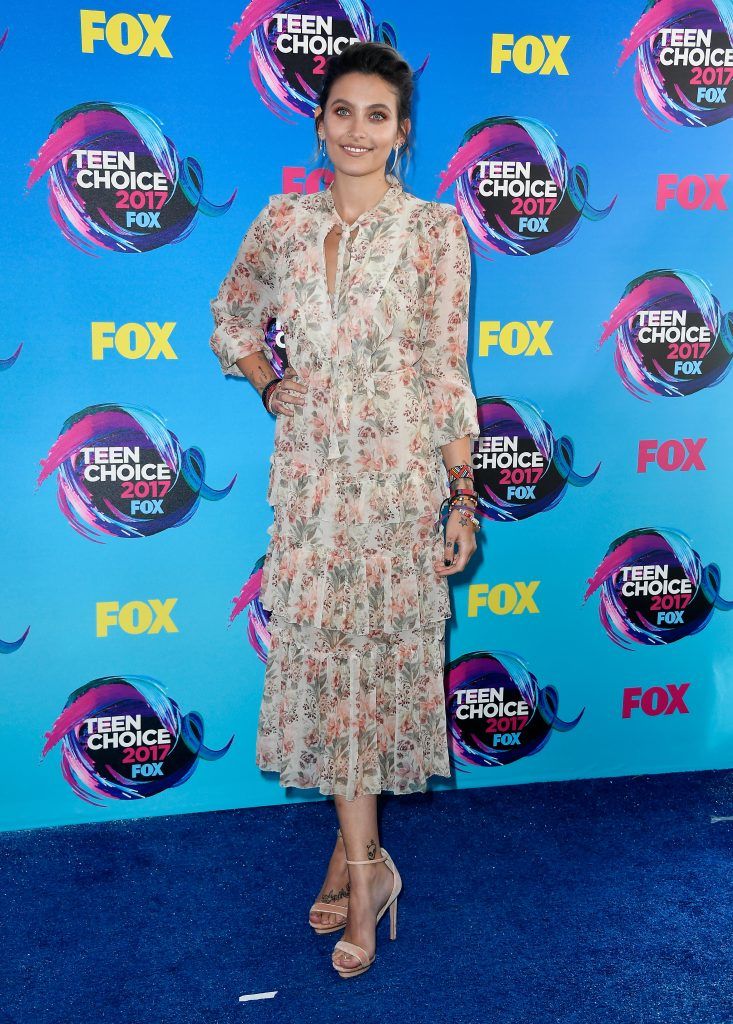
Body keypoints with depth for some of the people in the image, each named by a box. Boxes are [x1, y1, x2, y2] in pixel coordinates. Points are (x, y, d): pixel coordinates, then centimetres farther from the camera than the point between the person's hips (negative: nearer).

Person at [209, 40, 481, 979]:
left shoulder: (433, 229, -2)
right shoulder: (284, 221, 7)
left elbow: (446, 371, -3)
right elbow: (231, 322, 21)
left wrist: (463, 498, -5)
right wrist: (270, 385, 3)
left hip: (399, 470, -3)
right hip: (308, 469, 3)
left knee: (377, 655, 4)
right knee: (321, 657, 4)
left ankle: (351, 843, 25)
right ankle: (366, 861, 20)